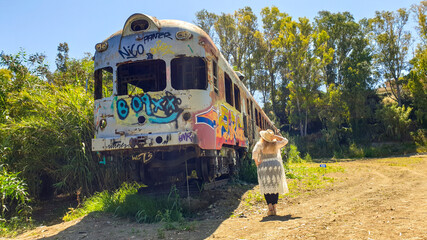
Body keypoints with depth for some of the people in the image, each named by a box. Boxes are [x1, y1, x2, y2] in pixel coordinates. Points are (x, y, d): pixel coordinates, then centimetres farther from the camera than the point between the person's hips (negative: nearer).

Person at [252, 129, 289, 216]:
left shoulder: (259, 144, -1)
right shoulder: (275, 144, 7)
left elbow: (254, 153, -16)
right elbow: (285, 141, 23)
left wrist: (256, 162, -3)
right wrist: (275, 136, 14)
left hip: (264, 167, -2)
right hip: (276, 165, 2)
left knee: (266, 188, 3)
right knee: (275, 187, 9)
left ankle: (270, 208, -5)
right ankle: (275, 207, 6)